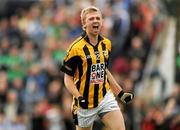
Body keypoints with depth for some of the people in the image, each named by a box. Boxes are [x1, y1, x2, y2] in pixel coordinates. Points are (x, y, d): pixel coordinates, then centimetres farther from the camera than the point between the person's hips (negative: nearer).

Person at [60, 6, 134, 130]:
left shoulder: (106, 44, 6)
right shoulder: (76, 48, -13)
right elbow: (68, 78, -9)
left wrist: (120, 92, 18)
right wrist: (78, 97, -23)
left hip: (106, 97, 4)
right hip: (85, 101, -4)